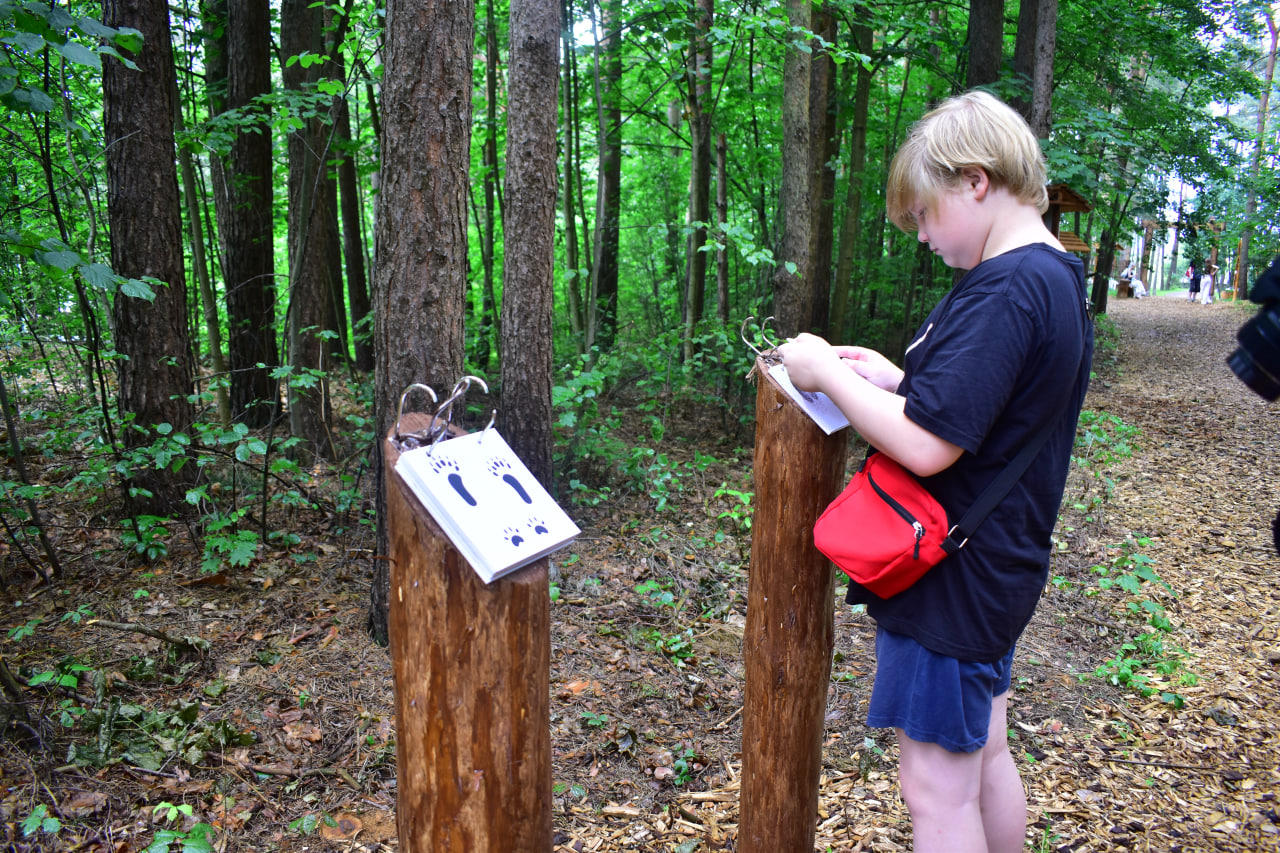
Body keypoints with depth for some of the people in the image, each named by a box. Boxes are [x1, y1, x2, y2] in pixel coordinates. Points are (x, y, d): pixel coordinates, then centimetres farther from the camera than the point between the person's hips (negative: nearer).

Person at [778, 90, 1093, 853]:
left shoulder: (1004, 290, -24)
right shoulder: (1059, 278, 8)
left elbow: (926, 445, -29)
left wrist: (828, 373, -17)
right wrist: (901, 381, 4)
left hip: (952, 580, -10)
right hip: (996, 565, 10)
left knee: (938, 787, 4)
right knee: (985, 752, 24)